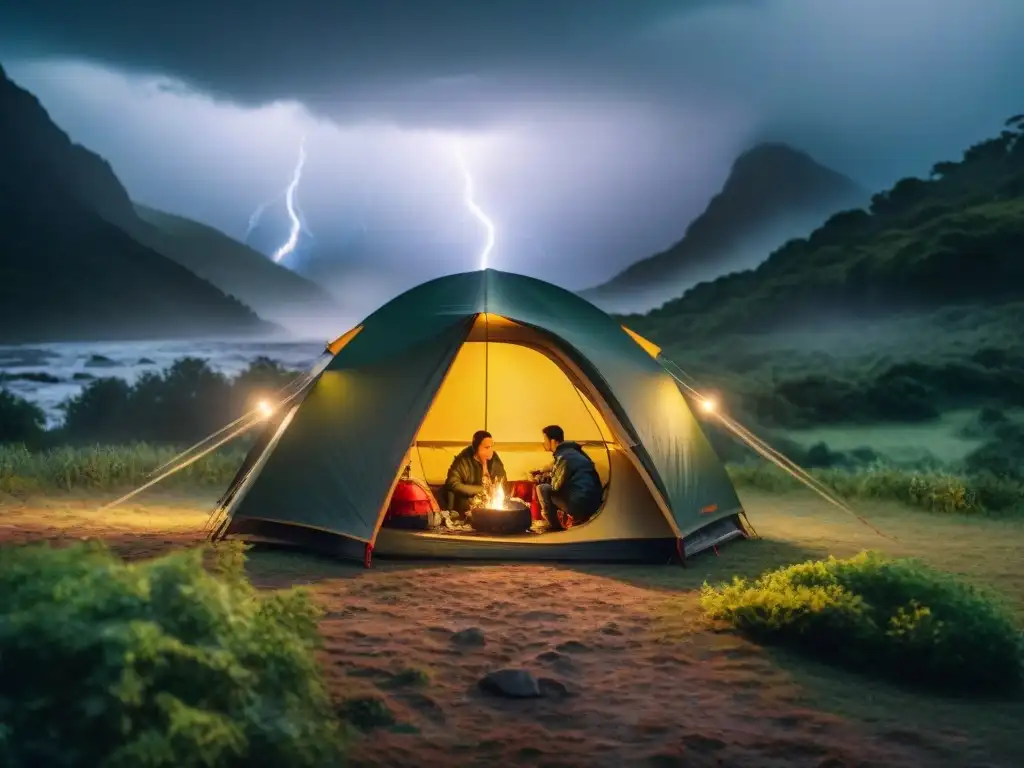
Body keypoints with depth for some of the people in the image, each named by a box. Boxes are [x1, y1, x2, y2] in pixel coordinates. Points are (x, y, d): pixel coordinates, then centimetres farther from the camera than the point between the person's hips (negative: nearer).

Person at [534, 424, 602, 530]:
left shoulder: (565, 457, -15)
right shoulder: (570, 452, 16)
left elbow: (556, 486, -10)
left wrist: (543, 478, 10)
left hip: (580, 505, -10)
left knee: (542, 489, -4)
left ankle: (554, 526, 3)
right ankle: (560, 521, 18)